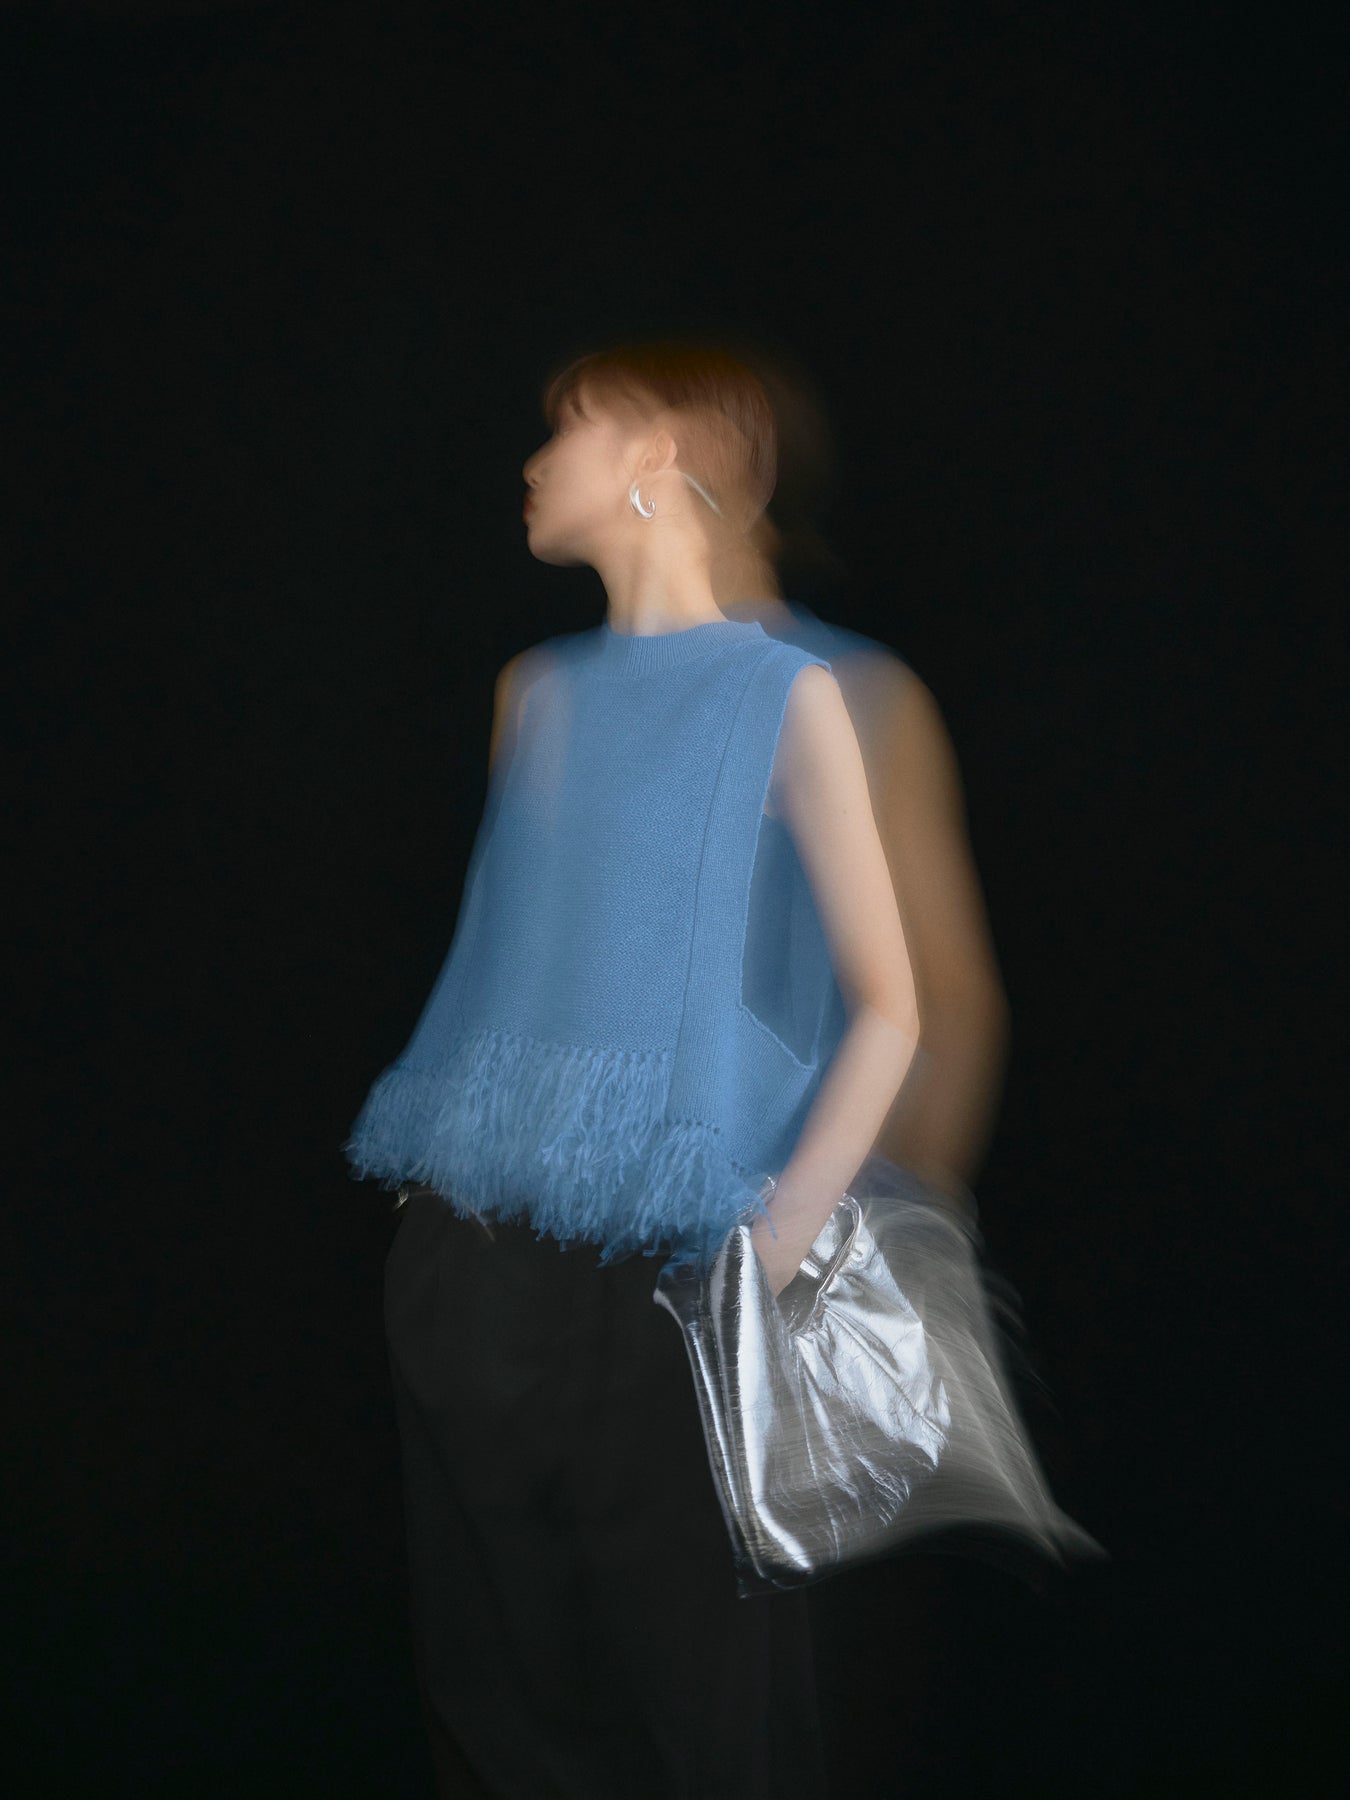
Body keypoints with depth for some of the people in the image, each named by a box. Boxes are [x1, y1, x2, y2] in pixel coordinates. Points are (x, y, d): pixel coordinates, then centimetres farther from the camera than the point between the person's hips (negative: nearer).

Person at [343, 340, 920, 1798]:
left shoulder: (783, 695, -2)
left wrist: (772, 1255, -15)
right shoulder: (532, 689, 14)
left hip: (657, 1280, -5)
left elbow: (889, 1009, -5)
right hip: (465, 1268, 5)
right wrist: (433, 1206, 11)